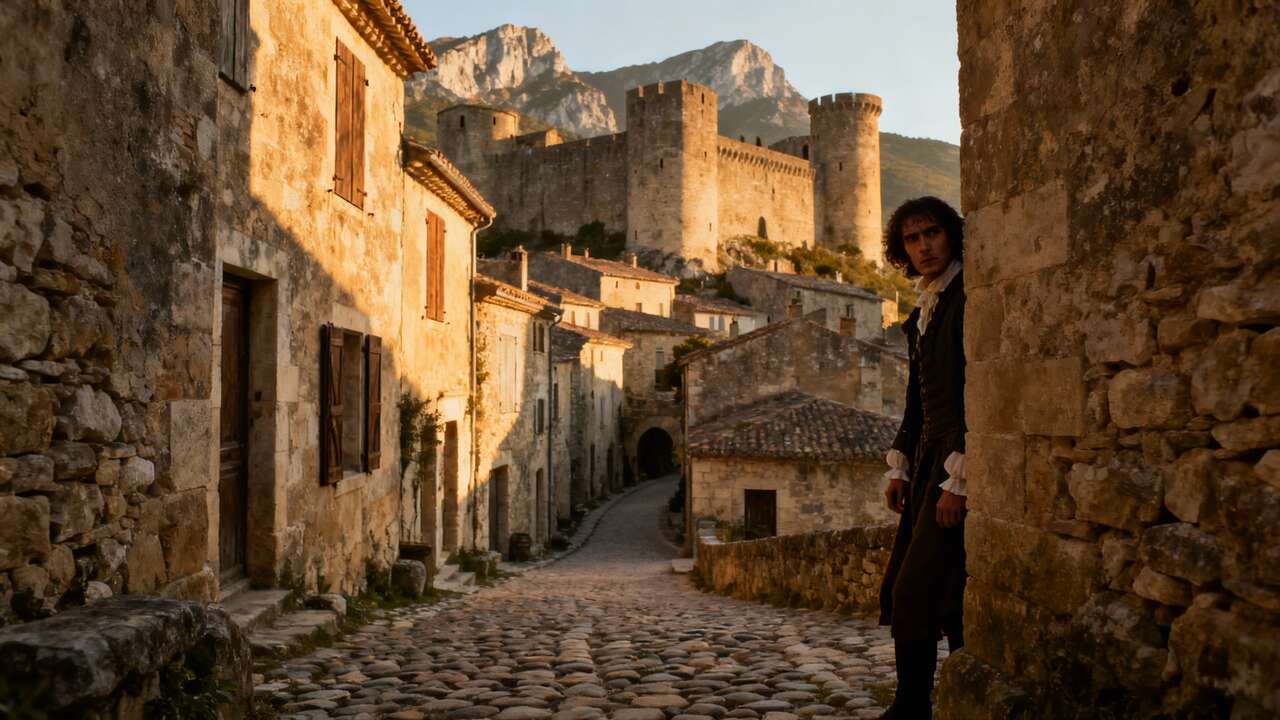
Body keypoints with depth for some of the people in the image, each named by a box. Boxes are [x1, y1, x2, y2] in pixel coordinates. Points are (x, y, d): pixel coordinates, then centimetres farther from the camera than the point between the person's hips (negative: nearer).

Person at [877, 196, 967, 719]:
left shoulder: (968, 300, -11)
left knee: (920, 591, -8)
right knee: (903, 590, 10)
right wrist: (899, 467, 14)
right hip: (929, 460, 9)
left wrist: (958, 480, -19)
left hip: (960, 465, -9)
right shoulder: (920, 314, 17)